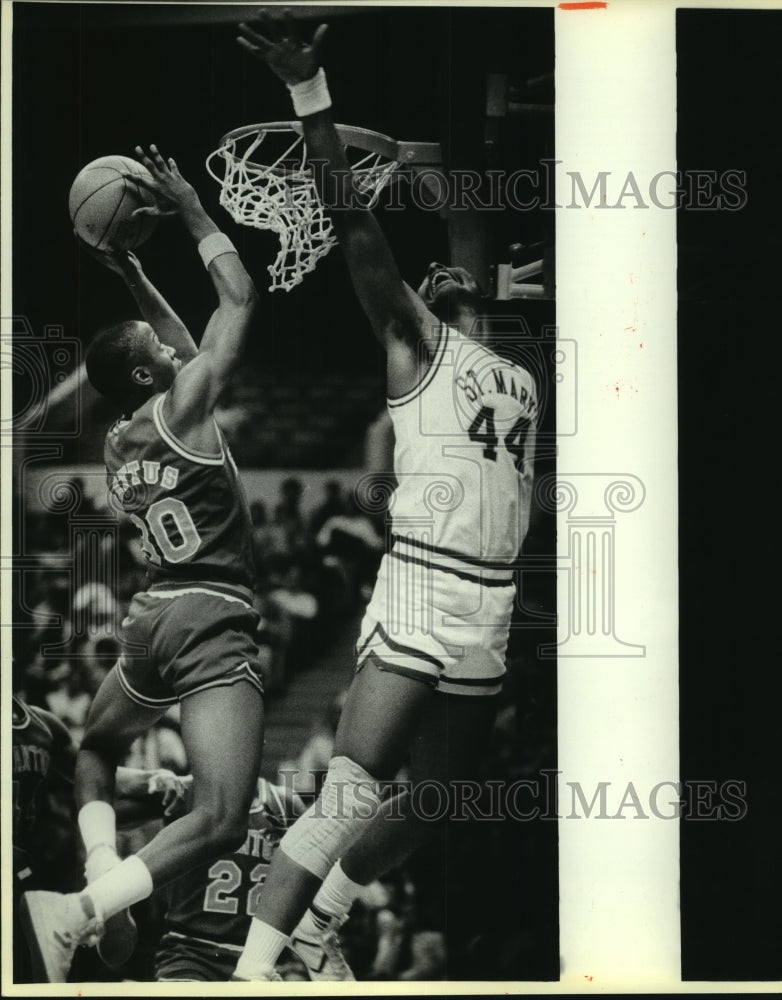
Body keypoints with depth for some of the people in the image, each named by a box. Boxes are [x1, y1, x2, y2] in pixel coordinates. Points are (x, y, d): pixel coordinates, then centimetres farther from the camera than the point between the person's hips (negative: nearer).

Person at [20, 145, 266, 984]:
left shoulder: (116, 441, 15)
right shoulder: (182, 406, -5)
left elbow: (183, 346, 32)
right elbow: (239, 299, -1)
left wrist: (133, 277, 32)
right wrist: (190, 210, 5)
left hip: (154, 616, 8)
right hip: (212, 619, -8)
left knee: (96, 747, 35)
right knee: (219, 819, -18)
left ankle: (100, 879, 12)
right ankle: (74, 913, -34)